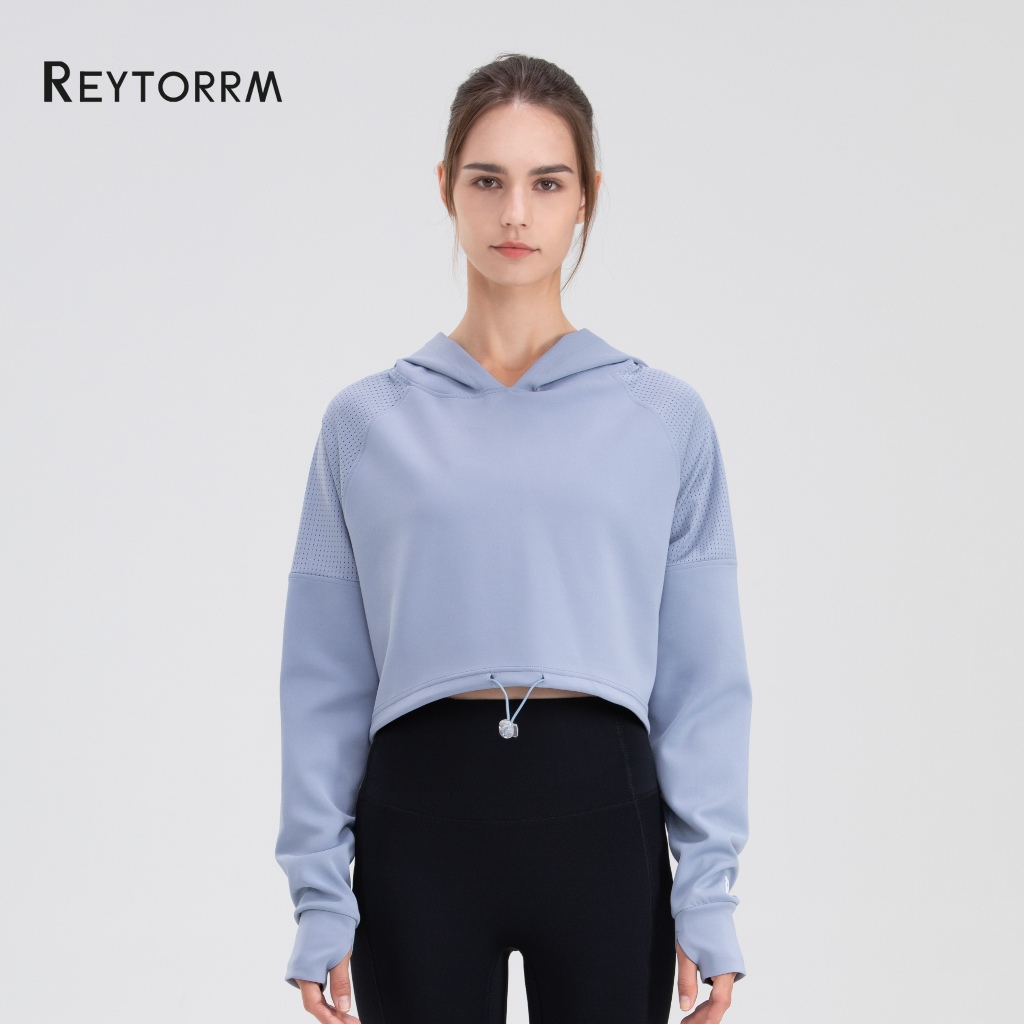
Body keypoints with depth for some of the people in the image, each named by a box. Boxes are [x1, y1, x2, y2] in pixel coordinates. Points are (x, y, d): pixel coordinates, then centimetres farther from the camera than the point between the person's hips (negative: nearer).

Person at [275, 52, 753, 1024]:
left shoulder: (665, 416, 5)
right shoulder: (366, 421, 5)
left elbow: (705, 677, 3)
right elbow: (326, 682, 4)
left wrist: (708, 896, -3)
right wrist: (320, 902, -1)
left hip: (602, 808, 0)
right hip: (422, 811, 0)